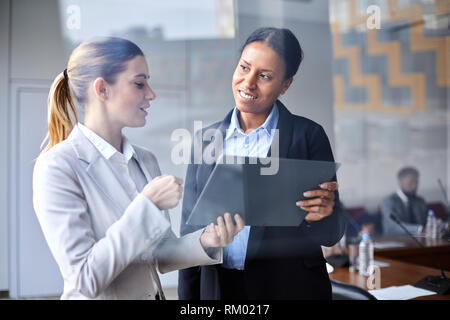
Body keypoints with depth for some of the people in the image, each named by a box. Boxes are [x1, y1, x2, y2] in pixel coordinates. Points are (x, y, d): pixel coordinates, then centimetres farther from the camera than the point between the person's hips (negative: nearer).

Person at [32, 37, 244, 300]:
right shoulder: (57, 167, -19)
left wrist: (204, 241, -14)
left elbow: (160, 254, 4)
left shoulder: (146, 160, 1)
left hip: (153, 293, 6)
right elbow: (86, 279, -23)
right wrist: (147, 204, -26)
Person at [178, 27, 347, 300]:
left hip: (291, 287, -2)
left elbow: (332, 234, -6)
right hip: (218, 287, 3)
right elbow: (190, 230, 5)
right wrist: (187, 296, 3)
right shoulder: (205, 139, 1)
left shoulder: (308, 135, -7)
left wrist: (319, 216, -27)